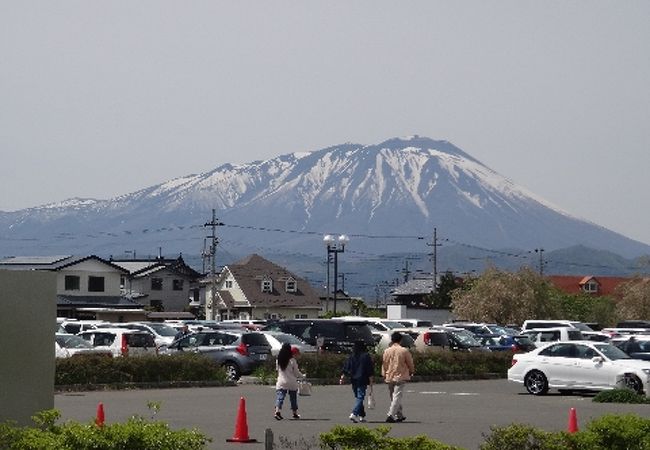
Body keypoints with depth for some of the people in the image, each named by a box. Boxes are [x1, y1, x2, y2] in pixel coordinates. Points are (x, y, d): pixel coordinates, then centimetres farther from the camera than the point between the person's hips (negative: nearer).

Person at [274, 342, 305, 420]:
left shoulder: (278, 360, 1)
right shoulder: (292, 360, -10)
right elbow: (296, 372, -5)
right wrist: (302, 376, 14)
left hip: (281, 382, 2)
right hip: (292, 383, -2)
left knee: (280, 397, -4)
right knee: (293, 398, 13)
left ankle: (277, 411, -24)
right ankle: (295, 413, 22)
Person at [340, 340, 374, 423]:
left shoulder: (351, 357, 5)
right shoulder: (366, 356, -6)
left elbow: (345, 368, 2)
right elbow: (370, 370, -6)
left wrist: (342, 378, 6)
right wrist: (371, 381, -2)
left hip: (354, 380, 5)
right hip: (362, 380, -5)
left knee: (358, 397, 15)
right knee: (360, 397, -7)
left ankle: (362, 416, 20)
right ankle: (354, 414, -25)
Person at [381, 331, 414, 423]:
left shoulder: (386, 351, 1)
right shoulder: (404, 351, -8)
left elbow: (384, 365, 7)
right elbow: (410, 364, 1)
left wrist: (384, 376, 18)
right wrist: (411, 372, 21)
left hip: (389, 377, 4)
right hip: (401, 377, -4)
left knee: (394, 397, 15)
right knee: (397, 397, -6)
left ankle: (399, 415, 23)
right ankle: (391, 415, -18)